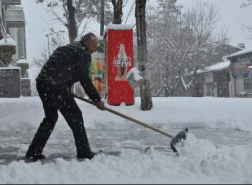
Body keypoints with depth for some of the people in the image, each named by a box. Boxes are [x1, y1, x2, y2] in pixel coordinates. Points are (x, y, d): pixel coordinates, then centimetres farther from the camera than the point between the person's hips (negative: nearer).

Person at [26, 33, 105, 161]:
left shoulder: (65, 48, 27)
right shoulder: (83, 53, 0)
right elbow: (85, 80, -5)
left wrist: (66, 90, 31)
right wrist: (97, 99, 0)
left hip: (42, 82, 9)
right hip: (55, 86, -9)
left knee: (51, 117, 21)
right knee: (75, 116, 2)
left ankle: (33, 152, 23)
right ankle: (84, 152, 7)